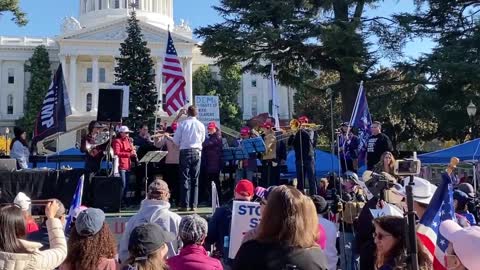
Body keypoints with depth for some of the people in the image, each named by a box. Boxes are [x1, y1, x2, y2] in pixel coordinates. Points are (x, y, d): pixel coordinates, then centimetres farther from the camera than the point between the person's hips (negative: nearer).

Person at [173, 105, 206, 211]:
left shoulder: (182, 124, -4)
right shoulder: (201, 125, 1)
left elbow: (176, 140, -1)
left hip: (185, 152, -2)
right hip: (196, 152, 2)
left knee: (185, 178, 1)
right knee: (195, 179, 6)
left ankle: (184, 205, -2)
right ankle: (194, 205, 5)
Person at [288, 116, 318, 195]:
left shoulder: (310, 131, 6)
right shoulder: (296, 133, 14)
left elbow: (309, 137, -17)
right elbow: (290, 143, 3)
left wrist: (301, 129, -10)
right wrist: (294, 133, -8)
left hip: (309, 158, -3)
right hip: (299, 159, 3)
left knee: (311, 179, -5)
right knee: (300, 180, 5)